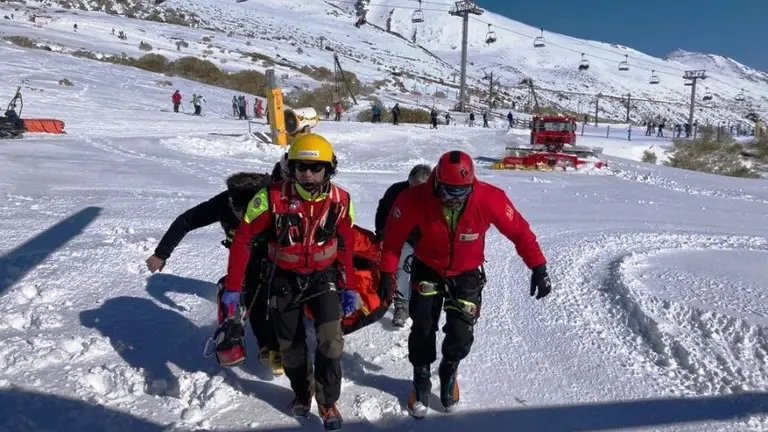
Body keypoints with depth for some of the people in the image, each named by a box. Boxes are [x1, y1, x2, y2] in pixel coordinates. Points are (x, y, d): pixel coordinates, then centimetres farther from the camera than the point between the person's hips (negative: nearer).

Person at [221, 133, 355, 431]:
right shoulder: (273, 197, -22)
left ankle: (328, 402, 13)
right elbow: (242, 239, -15)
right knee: (290, 344, 12)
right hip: (284, 278, 0)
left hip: (323, 277, 0)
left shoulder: (340, 201, -15)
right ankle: (301, 392, 41)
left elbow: (346, 246, 0)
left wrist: (348, 286, 4)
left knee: (330, 340, -11)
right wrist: (233, 286, -13)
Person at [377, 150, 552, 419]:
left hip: (466, 274, 0)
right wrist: (387, 271, -15)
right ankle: (421, 381, 28)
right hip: (427, 269, 0)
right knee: (423, 328, 1)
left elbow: (519, 230, -18)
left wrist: (538, 267, -19)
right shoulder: (415, 200, -29)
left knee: (461, 333, -3)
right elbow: (394, 236, -15)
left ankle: (448, 373, 31)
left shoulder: (489, 198, -29)